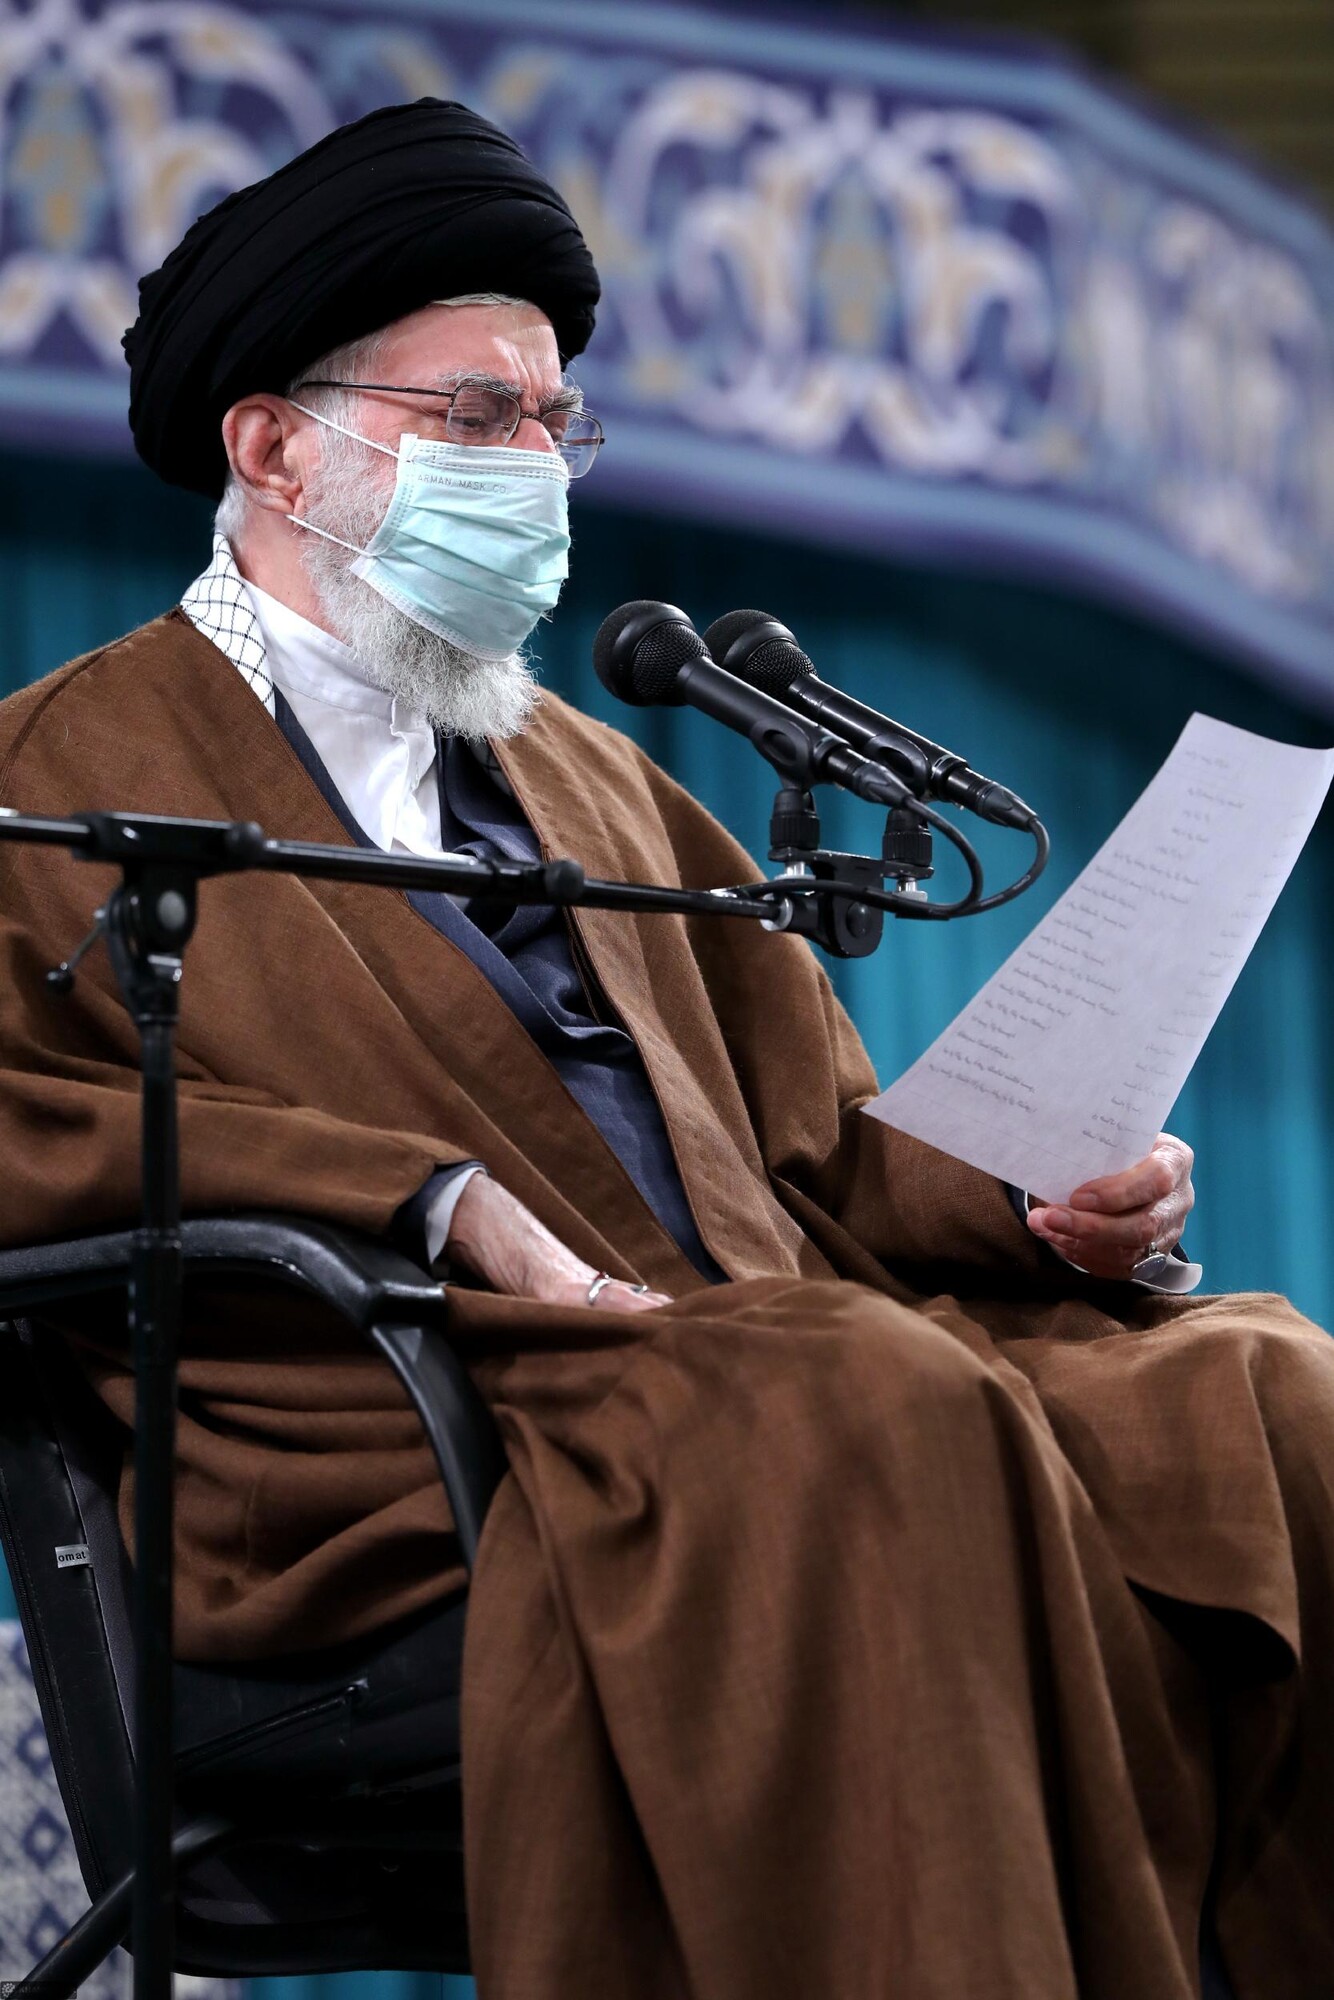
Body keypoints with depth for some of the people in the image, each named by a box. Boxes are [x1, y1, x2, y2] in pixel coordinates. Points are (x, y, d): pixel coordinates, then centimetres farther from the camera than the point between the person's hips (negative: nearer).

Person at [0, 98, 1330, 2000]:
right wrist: (427, 1198, -15)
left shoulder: (586, 775, 33)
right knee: (869, 1417, -37)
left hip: (759, 1339, 7)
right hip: (408, 1419, -6)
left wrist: (1063, 1200, 6)